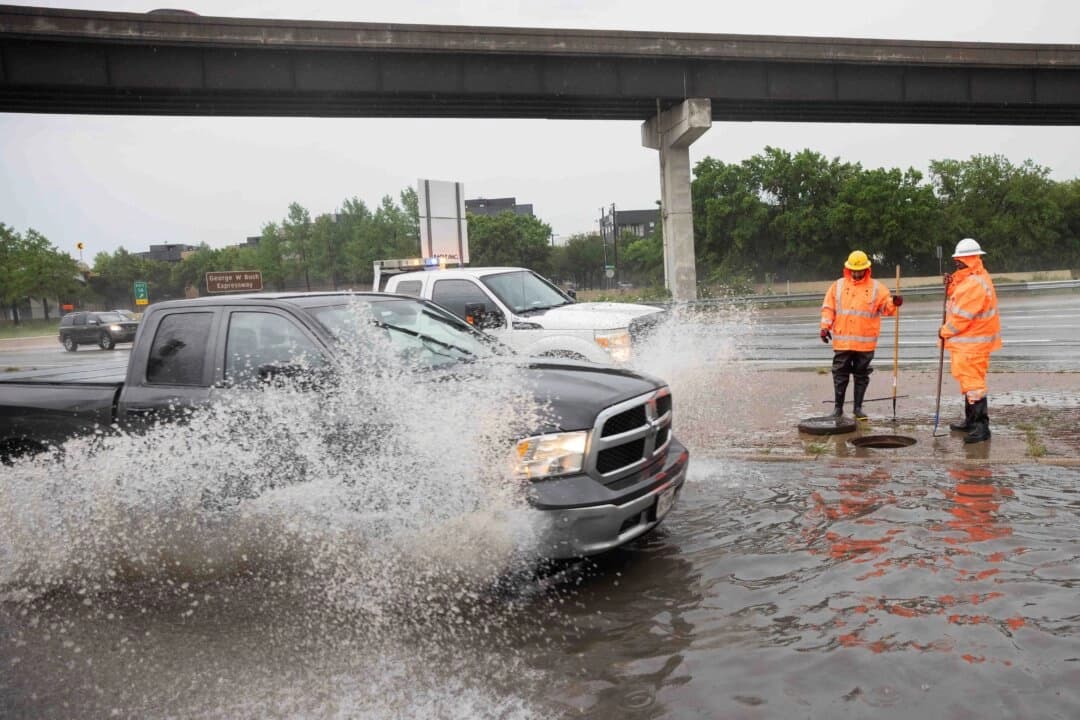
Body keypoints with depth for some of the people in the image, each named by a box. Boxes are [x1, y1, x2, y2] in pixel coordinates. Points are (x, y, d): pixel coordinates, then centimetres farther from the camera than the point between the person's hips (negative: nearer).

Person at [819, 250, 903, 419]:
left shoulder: (876, 287, 4)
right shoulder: (838, 286, 6)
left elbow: (886, 307, 0)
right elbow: (828, 308, 6)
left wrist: (894, 303, -22)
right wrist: (825, 326, -3)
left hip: (865, 343, 0)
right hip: (842, 341, 0)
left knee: (861, 375, 7)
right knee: (840, 374, 4)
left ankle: (858, 407, 18)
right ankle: (838, 407, 15)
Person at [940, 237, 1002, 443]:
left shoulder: (976, 283, -20)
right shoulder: (968, 279, 14)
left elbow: (963, 315, -20)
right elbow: (957, 301, 18)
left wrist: (945, 331, -8)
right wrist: (951, 286, 2)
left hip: (972, 343, -11)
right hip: (965, 341, 11)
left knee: (972, 381, -11)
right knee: (968, 380, 18)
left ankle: (981, 427, -10)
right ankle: (971, 421, 28)